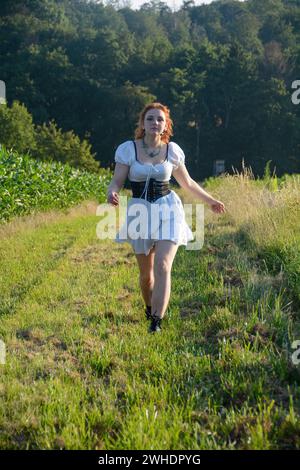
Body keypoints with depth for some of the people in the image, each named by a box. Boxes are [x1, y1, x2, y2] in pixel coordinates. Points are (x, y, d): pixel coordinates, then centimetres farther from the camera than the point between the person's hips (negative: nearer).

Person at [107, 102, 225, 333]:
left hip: (168, 209, 0)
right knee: (146, 272, 12)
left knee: (163, 266, -18)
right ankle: (150, 309, 40)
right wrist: (112, 193, -30)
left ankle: (157, 321, -16)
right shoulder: (128, 149, -4)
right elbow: (117, 181, -6)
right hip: (140, 211, 0)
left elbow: (187, 182, 15)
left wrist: (210, 200, 22)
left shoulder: (172, 150, 1)